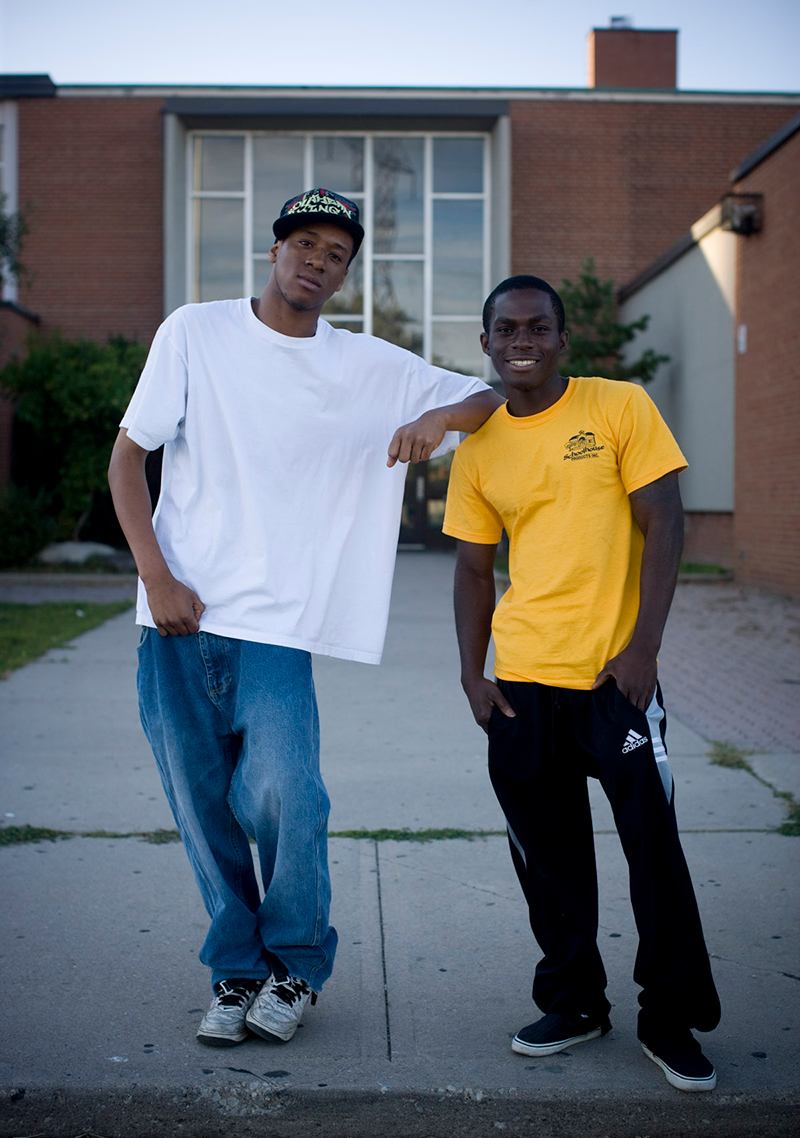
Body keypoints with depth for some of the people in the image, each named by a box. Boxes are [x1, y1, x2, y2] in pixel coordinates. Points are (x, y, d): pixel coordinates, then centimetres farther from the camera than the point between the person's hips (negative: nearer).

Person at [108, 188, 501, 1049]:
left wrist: (439, 415, -14)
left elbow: (490, 397, 10)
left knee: (283, 799, -13)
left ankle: (295, 964, 13)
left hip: (276, 625, 0)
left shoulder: (372, 368, 7)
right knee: (202, 808, 5)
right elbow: (128, 454, 5)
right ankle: (236, 971, 24)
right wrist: (157, 576, -6)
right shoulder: (196, 333, 5)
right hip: (178, 617, 1)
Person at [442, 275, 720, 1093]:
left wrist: (641, 648, -13)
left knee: (653, 848, -1)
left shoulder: (620, 408, -2)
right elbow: (474, 569, 13)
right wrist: (472, 674, 5)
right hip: (522, 681, 4)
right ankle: (573, 1002, 27)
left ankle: (672, 1021, 16)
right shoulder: (478, 448, 8)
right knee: (546, 855, 10)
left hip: (614, 672, -3)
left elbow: (663, 525, -6)